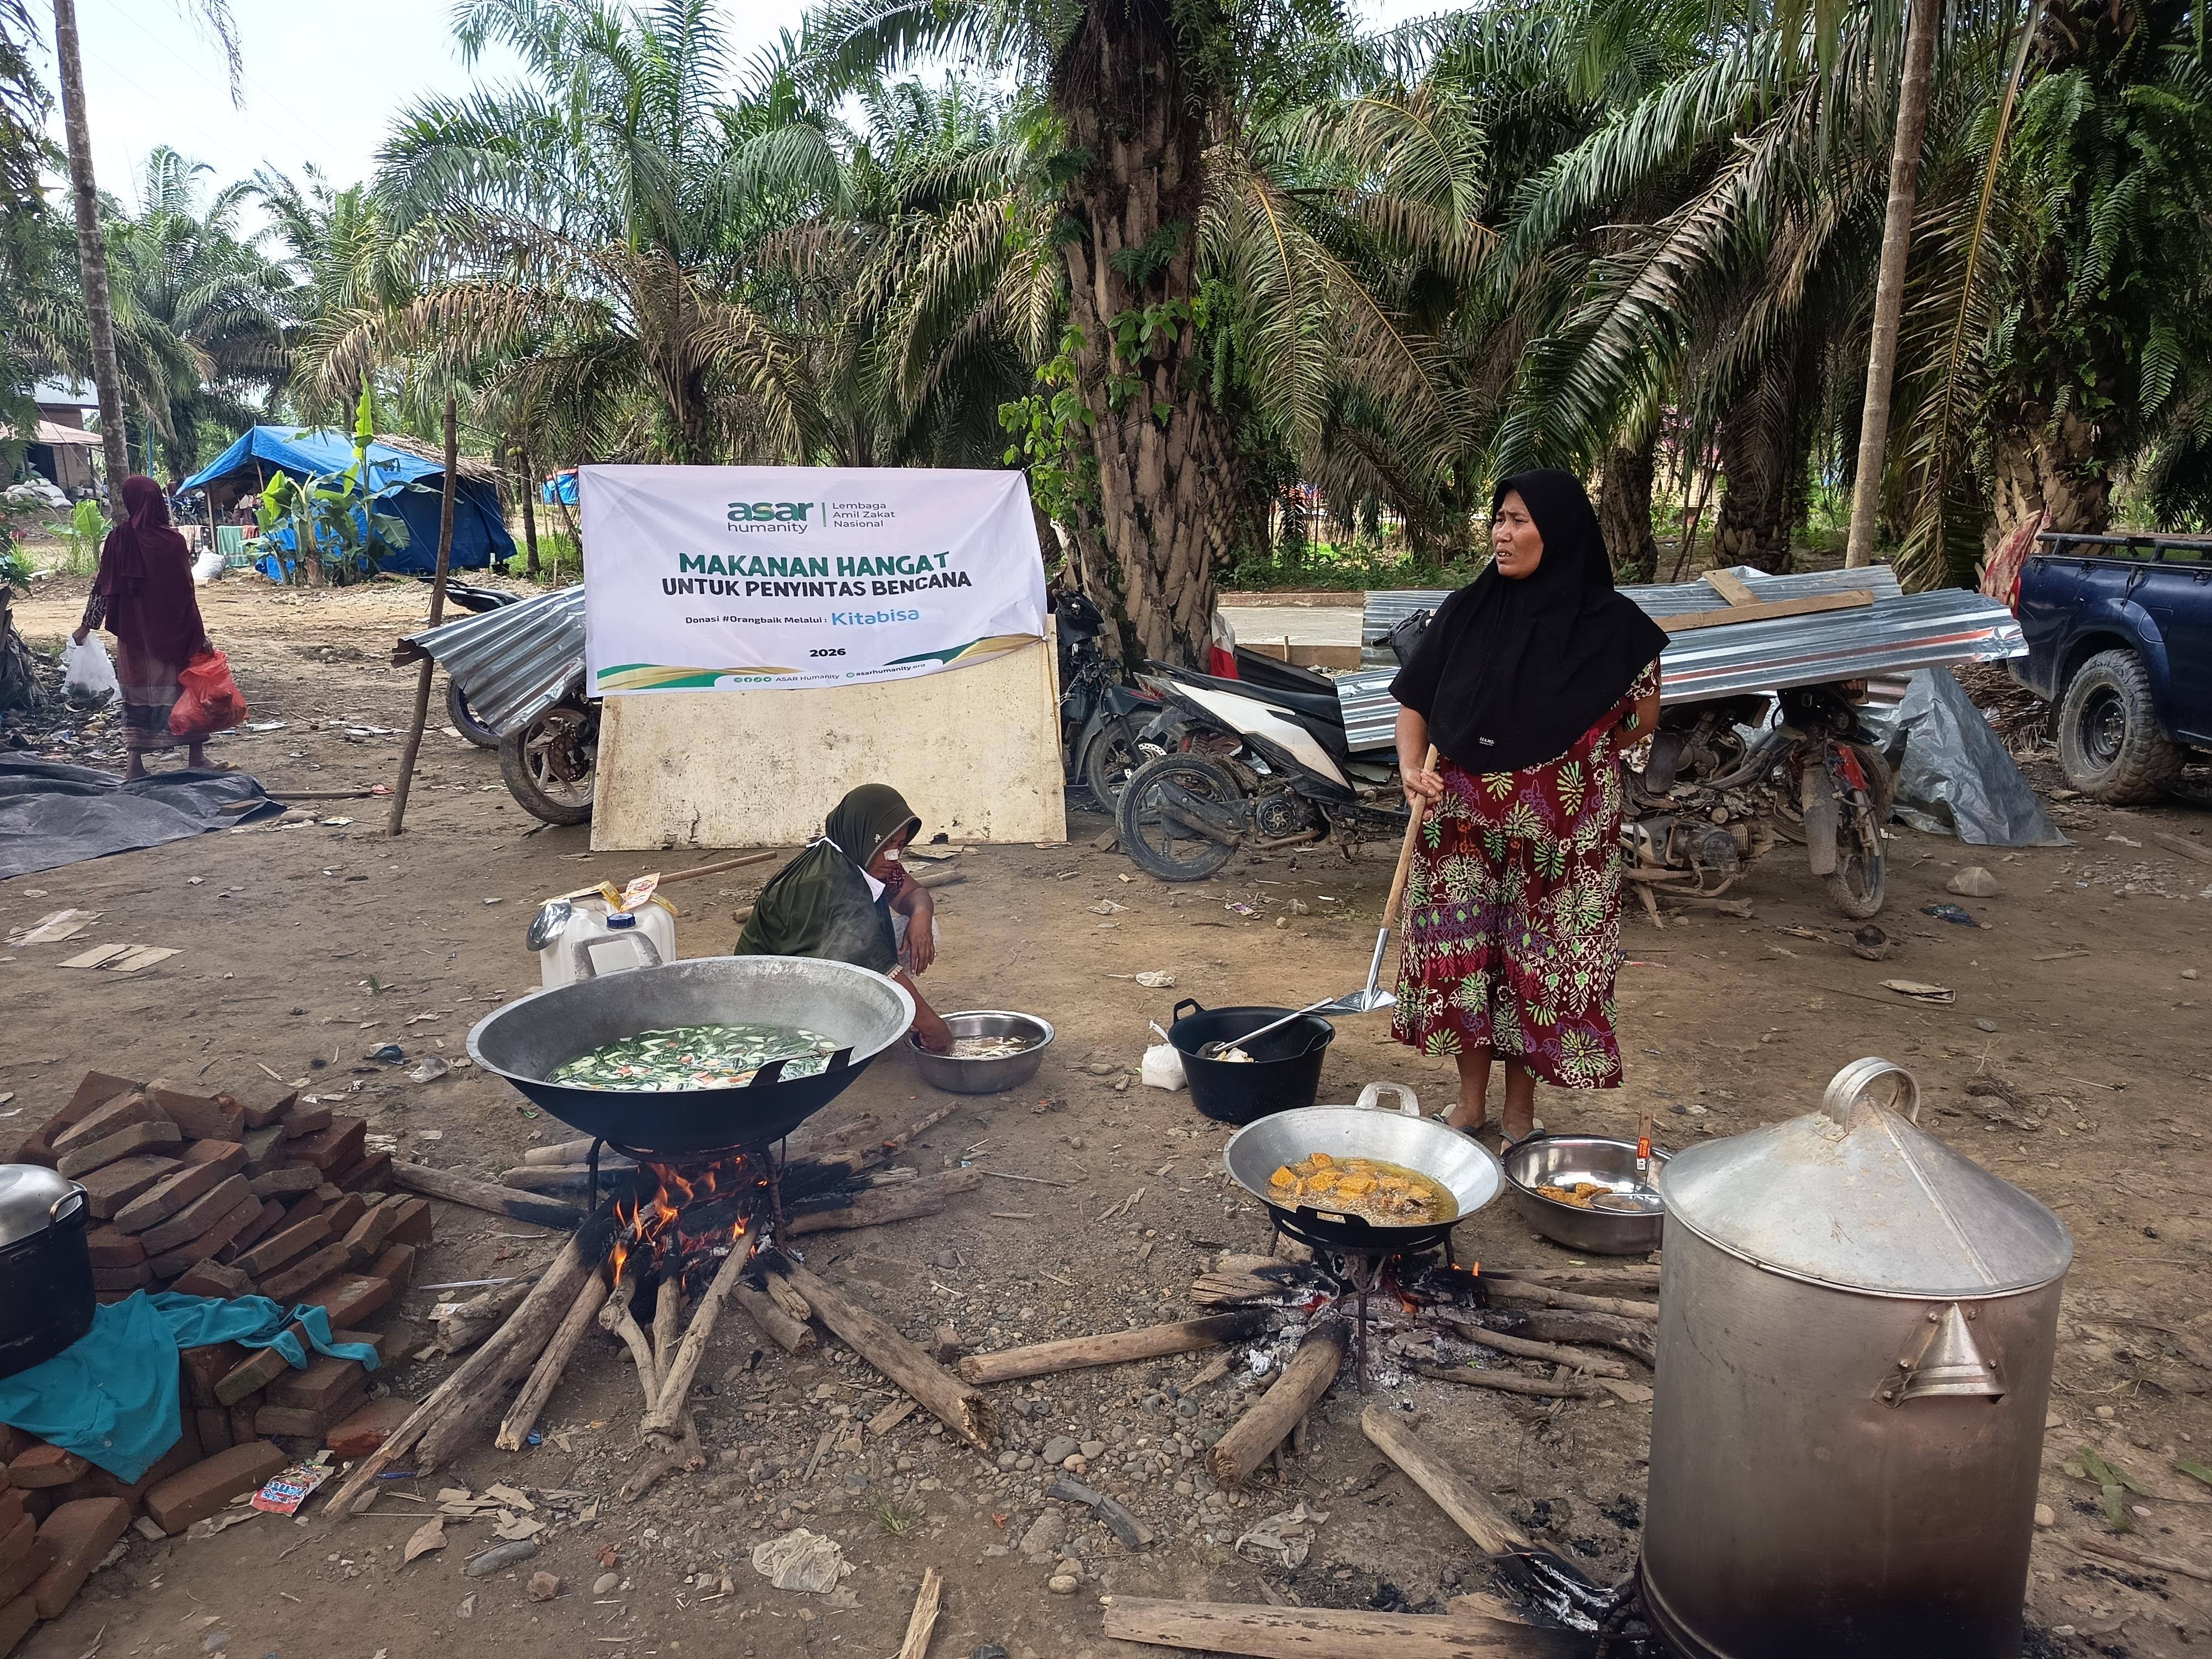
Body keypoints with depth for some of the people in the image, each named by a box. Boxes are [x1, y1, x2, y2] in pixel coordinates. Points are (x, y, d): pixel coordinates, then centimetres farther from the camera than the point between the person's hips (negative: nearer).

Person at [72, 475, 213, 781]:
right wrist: (200, 635, -3)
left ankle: (135, 762, 7)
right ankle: (196, 756, 15)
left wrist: (87, 625, 9)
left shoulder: (119, 538, -4)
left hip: (135, 632, 2)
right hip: (174, 631, -2)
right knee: (186, 689, 11)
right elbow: (187, 594, -9)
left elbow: (104, 587, -1)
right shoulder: (173, 541, -10)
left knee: (138, 693, 9)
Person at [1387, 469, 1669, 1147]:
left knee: (1540, 962, 5)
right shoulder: (1468, 610, 2)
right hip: (1461, 821, 3)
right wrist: (1412, 769, -12)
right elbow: (1415, 702, 4)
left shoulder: (1611, 624, -5)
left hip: (1558, 830, -2)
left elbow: (1642, 717, 4)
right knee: (1462, 953, 7)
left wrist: (1575, 767, -4)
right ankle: (1470, 1102, 24)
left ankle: (1519, 1113, 21)